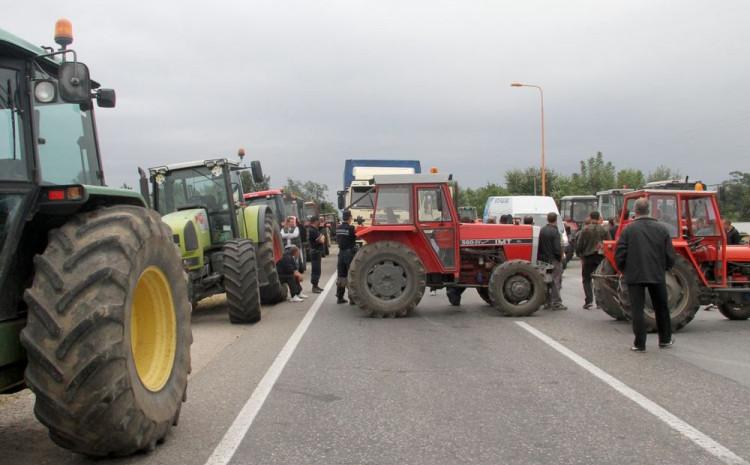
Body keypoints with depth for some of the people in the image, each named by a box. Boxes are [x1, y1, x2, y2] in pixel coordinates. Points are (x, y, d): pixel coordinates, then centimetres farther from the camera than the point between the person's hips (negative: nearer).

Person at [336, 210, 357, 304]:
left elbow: (337, 240, 10)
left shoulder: (338, 228, 3)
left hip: (341, 253, 6)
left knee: (341, 276, 12)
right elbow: (358, 237, -11)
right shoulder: (351, 228, -16)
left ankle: (339, 297, 16)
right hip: (350, 253, -6)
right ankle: (352, 298, 0)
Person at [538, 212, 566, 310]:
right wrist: (560, 257, -3)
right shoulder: (555, 231, -16)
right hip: (553, 260, -7)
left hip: (543, 259, 7)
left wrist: (540, 257, 15)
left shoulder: (542, 230, 4)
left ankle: (547, 302, 19)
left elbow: (539, 246, 8)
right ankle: (556, 303, -2)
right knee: (555, 281, -2)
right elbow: (557, 248, -19)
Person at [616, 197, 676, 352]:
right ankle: (665, 339, 30)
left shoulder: (628, 230, -7)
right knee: (661, 308, 18)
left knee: (637, 309, 2)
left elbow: (619, 255, -8)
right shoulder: (661, 229, 1)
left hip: (634, 275, -2)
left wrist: (624, 270, 9)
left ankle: (639, 344, 1)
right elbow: (670, 255, 2)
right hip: (657, 275, 3)